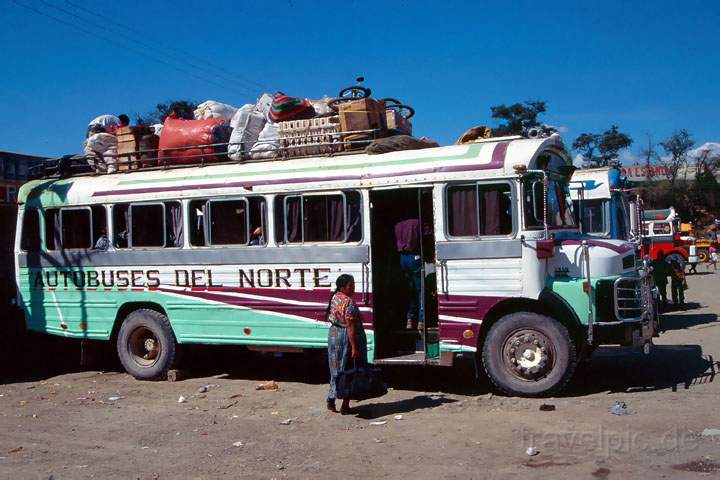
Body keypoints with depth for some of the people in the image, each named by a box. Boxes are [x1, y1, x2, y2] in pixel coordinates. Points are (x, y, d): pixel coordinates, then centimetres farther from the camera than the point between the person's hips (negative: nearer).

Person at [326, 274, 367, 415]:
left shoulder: (335, 298, 8)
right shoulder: (349, 303, -20)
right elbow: (351, 327, -23)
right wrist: (354, 347, -22)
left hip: (333, 334, 9)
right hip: (346, 338, -9)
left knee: (337, 370, 18)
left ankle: (331, 400, 26)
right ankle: (345, 406, 6)